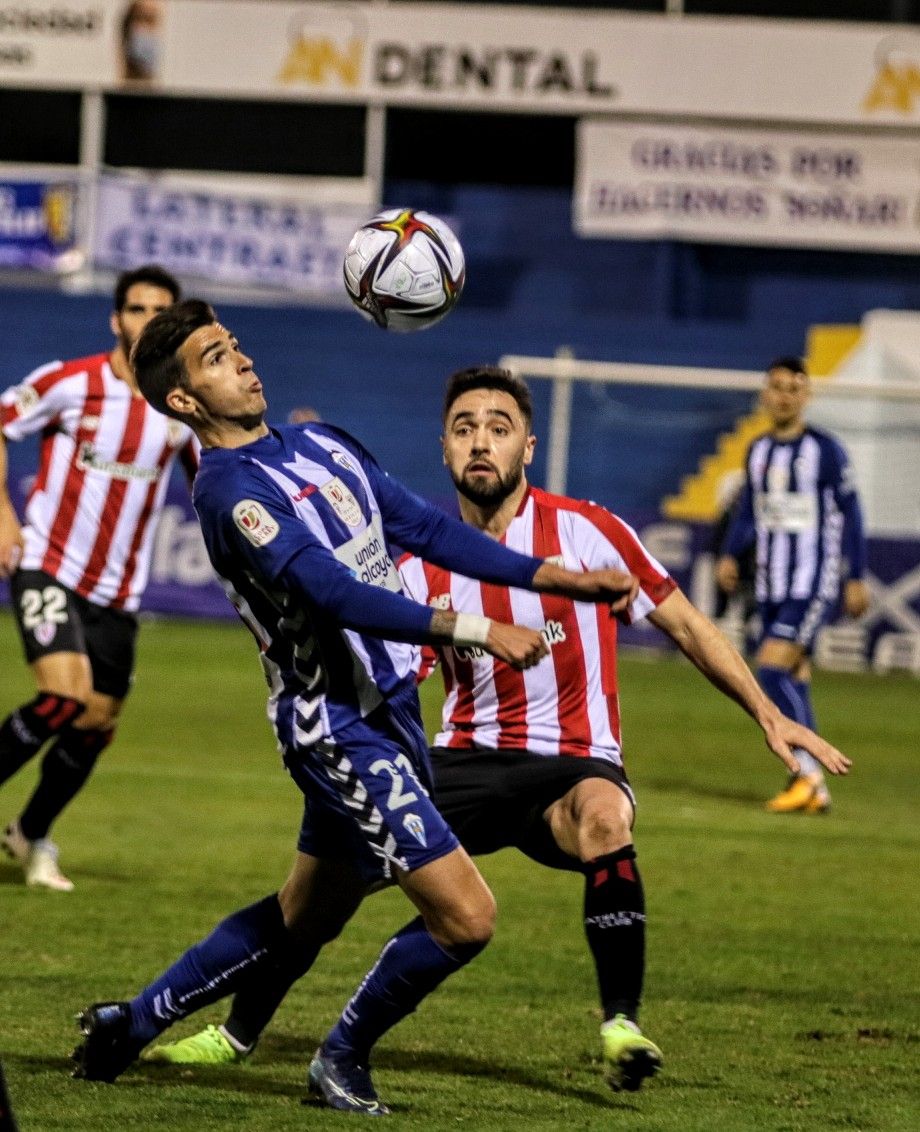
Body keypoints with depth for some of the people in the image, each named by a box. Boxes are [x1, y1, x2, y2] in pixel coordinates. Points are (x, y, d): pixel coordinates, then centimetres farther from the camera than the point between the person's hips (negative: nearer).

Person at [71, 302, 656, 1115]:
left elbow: (427, 529, 12)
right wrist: (479, 632, -31)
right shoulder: (231, 489, -17)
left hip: (388, 711, 9)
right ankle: (343, 1062, 10)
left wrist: (568, 581, 5)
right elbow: (337, 595, -27)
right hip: (336, 727, -9)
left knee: (307, 919, 19)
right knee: (464, 916, -12)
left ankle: (131, 1024, 32)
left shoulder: (319, 444, 11)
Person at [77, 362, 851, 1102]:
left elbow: (685, 624, 0)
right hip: (470, 758, 3)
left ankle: (621, 1026, -31)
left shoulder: (587, 531, -8)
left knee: (604, 816, -39)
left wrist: (769, 716, -3)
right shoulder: (422, 568, 0)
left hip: (570, 761, -3)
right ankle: (239, 1031, 11)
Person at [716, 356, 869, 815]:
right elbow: (748, 513, 18)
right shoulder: (758, 451, 10)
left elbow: (849, 514, -5)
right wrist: (730, 556, 2)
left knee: (772, 667, -19)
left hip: (814, 584, -6)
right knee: (792, 683, 6)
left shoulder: (825, 450, -7)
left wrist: (856, 578, -6)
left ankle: (808, 772, -13)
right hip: (772, 586, 7)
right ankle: (813, 792, 11)